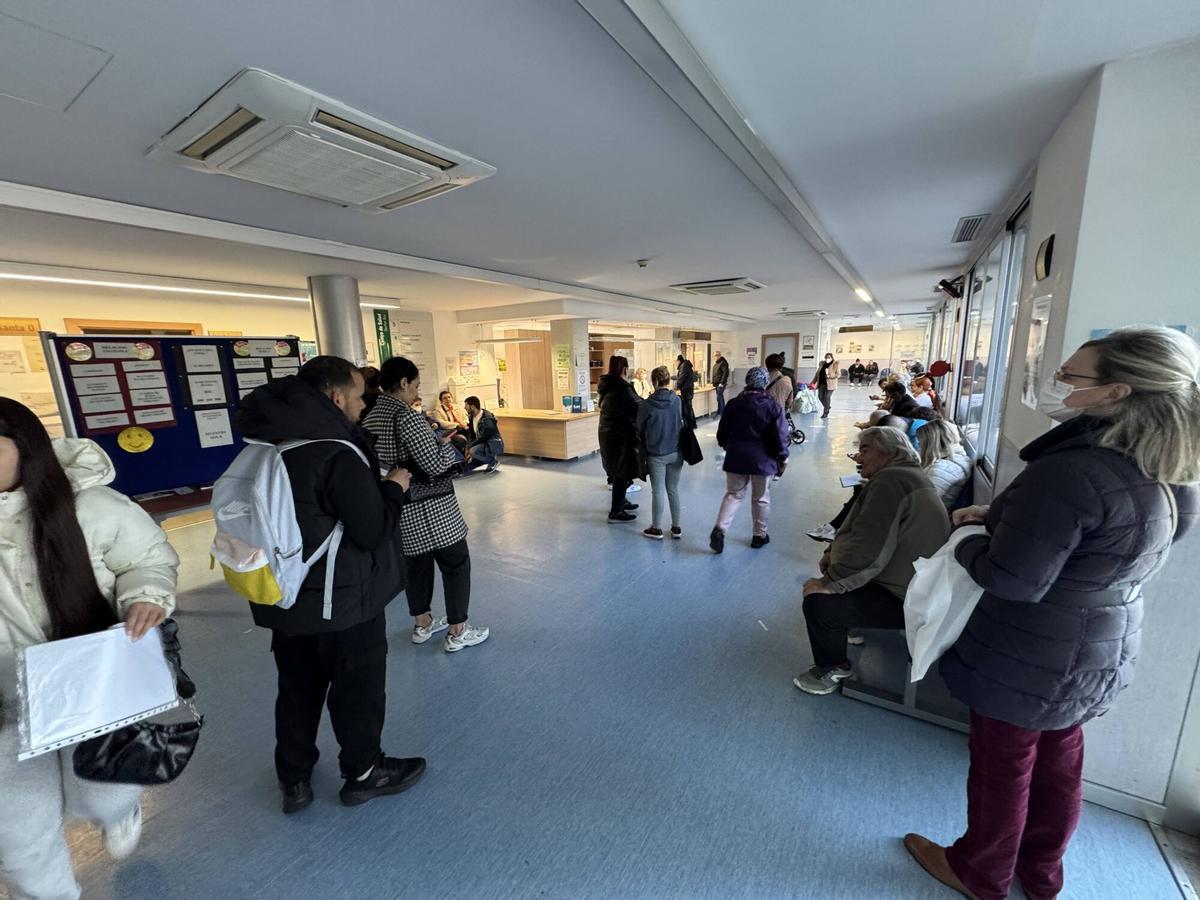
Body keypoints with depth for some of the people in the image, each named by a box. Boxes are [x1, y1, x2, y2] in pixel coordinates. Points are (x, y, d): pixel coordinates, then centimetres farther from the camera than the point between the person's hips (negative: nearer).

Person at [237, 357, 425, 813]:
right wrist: (394, 488, -8)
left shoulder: (268, 447, -1)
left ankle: (294, 778, 43)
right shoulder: (337, 455, -27)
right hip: (343, 599, -7)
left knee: (297, 688, 24)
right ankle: (364, 773, 36)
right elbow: (373, 532, -24)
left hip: (285, 596, 7)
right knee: (358, 688, 15)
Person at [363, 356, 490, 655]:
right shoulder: (406, 417, -21)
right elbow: (436, 465, -22)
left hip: (399, 509, 9)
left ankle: (422, 624, 36)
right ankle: (457, 632, 16)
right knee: (456, 564, 6)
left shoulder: (371, 419, 6)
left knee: (417, 563, 21)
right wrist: (445, 442, -3)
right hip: (430, 509, -8)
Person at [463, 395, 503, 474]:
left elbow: (483, 438, -23)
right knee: (466, 466, -1)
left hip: (494, 444, -8)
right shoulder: (471, 417, 5)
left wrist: (469, 447, -19)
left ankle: (494, 460, -10)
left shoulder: (487, 418, -22)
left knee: (474, 451, -36)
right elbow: (471, 435, 8)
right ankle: (489, 459, 13)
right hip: (481, 444, 9)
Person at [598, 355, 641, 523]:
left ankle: (621, 502, 37)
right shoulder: (622, 389, -21)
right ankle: (615, 512, 8)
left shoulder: (607, 387, 8)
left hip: (608, 435, 9)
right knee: (622, 473, 1)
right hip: (621, 437, -9)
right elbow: (637, 410, -20)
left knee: (618, 471, 22)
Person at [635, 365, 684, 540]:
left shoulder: (646, 405, -15)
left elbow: (639, 428, -2)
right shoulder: (677, 401, -7)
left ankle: (656, 529, 19)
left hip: (656, 455, -3)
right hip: (675, 453, 3)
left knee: (658, 492, 7)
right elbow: (681, 422, 6)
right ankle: (676, 528, 22)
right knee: (673, 490, 13)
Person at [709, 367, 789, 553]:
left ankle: (720, 528, -7)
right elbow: (780, 436, -10)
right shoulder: (772, 406, -9)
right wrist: (782, 458, 4)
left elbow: (722, 433, 5)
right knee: (761, 498, 13)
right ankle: (760, 535, 25)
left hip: (736, 458, 2)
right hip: (762, 459, -2)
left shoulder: (734, 404, -1)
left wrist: (728, 447, 24)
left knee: (733, 494, 11)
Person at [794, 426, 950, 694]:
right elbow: (869, 532, 18)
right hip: (915, 583, 11)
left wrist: (828, 583, -22)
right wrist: (835, 551, 4)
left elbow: (868, 551, -31)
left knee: (818, 602, -19)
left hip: (904, 600, -11)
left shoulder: (889, 480, -24)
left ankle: (832, 670, 6)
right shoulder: (907, 474, 12)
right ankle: (851, 628, 34)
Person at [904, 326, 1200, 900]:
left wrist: (965, 543, -12)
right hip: (1101, 652, 8)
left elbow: (1013, 581, -29)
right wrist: (996, 516, 4)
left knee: (1002, 766, 14)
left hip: (1027, 657, -8)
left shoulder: (1070, 473, -31)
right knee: (1058, 758, 25)